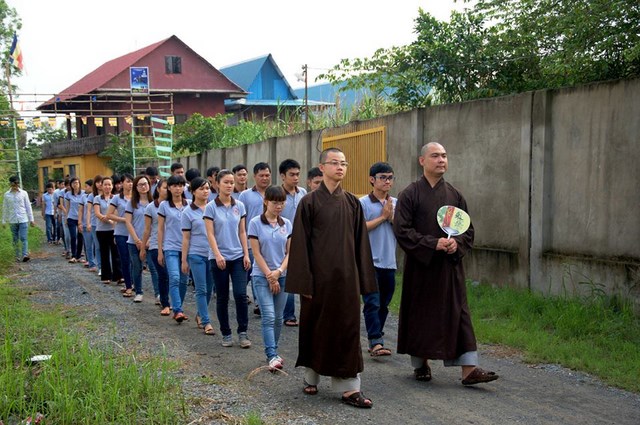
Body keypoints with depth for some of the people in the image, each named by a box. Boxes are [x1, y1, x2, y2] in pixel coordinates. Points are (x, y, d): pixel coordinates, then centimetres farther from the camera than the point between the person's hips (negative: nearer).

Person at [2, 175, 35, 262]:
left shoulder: (24, 193, 1)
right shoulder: (7, 194, 4)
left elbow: (28, 206, 4)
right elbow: (5, 208, 8)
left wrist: (31, 219, 2)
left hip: (23, 220, -2)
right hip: (12, 221, 2)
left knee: (23, 238, -12)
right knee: (15, 240, 8)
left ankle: (25, 255, -18)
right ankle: (17, 256, 15)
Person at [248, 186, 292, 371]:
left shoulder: (286, 224, 5)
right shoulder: (256, 223, -5)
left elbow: (289, 252, 4)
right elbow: (256, 253, -6)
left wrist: (279, 271, -11)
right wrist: (270, 276, -9)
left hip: (282, 276, 4)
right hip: (262, 276, -4)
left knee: (278, 318, 9)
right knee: (269, 317, -12)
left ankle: (272, 352, 22)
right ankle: (272, 356, -12)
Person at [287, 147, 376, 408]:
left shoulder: (352, 203, 7)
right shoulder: (309, 202, -3)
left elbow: (360, 242, 8)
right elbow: (300, 243, -5)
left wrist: (362, 280, 4)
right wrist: (304, 282, -10)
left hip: (346, 275, 3)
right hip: (319, 275, -3)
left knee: (347, 328, 2)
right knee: (316, 326, 8)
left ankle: (349, 387, 5)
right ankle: (311, 377, 25)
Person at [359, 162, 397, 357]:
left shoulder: (396, 203, 10)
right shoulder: (363, 203, -3)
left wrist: (391, 216, -8)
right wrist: (382, 217, -8)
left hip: (389, 262, 5)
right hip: (370, 262, -5)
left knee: (383, 305, 10)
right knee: (372, 303, -10)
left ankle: (375, 341, 20)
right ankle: (376, 342, -9)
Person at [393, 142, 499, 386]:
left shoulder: (454, 195, 8)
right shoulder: (410, 194, -4)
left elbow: (468, 229, 11)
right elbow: (402, 230, -11)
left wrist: (457, 243, -11)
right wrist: (433, 243, -19)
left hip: (450, 267, 3)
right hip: (420, 266, -3)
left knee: (458, 314, -1)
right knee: (421, 315, 5)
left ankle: (469, 369, -1)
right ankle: (420, 363, 22)